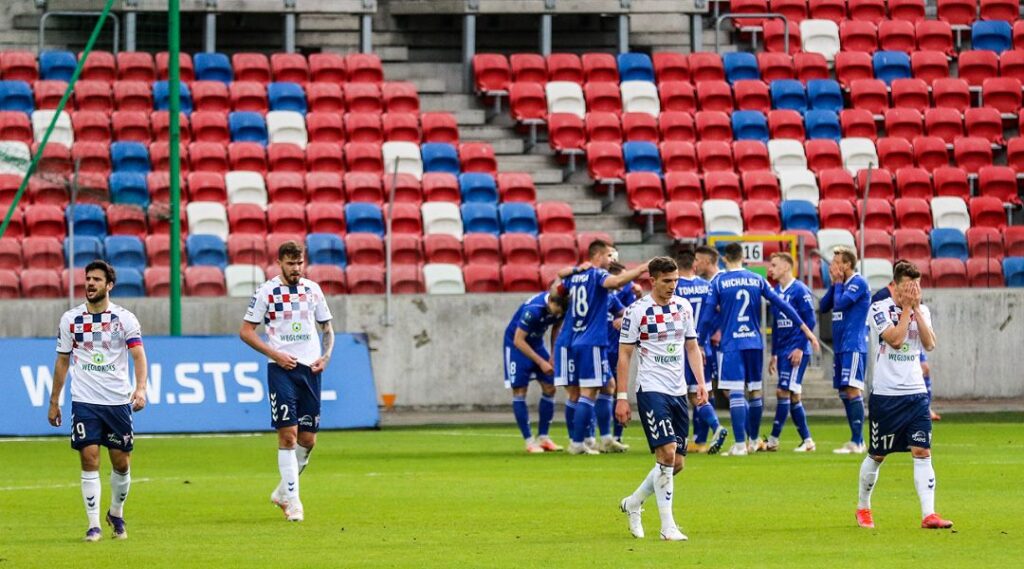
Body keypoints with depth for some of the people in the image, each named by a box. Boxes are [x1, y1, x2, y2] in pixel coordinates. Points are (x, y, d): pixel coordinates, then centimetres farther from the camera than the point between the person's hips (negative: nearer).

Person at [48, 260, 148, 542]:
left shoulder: (125, 318, -1)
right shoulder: (70, 319, 4)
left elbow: (138, 355, -10)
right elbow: (62, 361, 12)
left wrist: (140, 388, -27)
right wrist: (54, 402, 11)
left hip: (118, 401, 0)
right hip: (84, 400, 0)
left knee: (121, 463, 5)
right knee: (89, 460, -8)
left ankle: (116, 514, 29)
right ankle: (94, 526, -3)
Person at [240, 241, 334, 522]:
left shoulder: (313, 290, 10)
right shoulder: (267, 291, -2)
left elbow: (327, 328, 20)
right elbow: (246, 331, -1)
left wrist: (326, 356, 2)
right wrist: (275, 354, -11)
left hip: (310, 369, 4)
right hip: (281, 368, -4)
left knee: (308, 438, 5)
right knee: (288, 433, -12)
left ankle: (283, 491, 24)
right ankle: (292, 500, -8)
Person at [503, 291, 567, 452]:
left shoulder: (558, 307, -14)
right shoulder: (533, 310, -34)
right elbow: (518, 341, -27)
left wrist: (553, 357, -2)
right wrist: (541, 362, -25)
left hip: (536, 343, 7)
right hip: (517, 345, -7)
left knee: (549, 388, 1)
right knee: (519, 392, -9)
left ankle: (543, 438, 9)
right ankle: (529, 441, -4)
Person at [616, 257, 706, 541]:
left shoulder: (683, 307, 9)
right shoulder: (638, 311, -8)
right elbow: (624, 354, -5)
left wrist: (701, 382, 6)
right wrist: (622, 397, -9)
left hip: (678, 391, 6)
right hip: (652, 389, -6)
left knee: (676, 463, 7)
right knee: (667, 454, -17)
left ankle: (633, 503, 29)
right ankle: (667, 526, -12)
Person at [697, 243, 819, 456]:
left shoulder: (718, 283, -2)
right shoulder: (757, 280, 7)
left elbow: (707, 317, -4)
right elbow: (782, 305, 7)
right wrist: (805, 329, 12)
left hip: (731, 344, -4)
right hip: (755, 343, 4)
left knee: (734, 393, -7)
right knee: (755, 391, 13)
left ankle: (740, 444, -14)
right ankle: (753, 441, 24)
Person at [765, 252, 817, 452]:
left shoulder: (800, 290, -10)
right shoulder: (776, 292, 13)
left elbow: (810, 321, -13)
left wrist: (800, 348, -17)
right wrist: (774, 354, 19)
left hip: (796, 351, -8)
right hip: (782, 351, 8)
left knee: (784, 392, -10)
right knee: (792, 396, 8)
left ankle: (773, 440, -9)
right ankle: (807, 440, 13)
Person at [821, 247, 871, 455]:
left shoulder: (858, 283, -9)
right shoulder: (842, 283, 16)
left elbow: (840, 304, -18)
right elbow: (824, 306, 15)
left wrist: (838, 283, -4)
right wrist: (834, 283, 6)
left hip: (854, 346, -10)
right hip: (840, 346, 10)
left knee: (852, 390, -14)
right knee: (844, 393, 9)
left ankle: (857, 442, -17)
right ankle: (856, 440, 14)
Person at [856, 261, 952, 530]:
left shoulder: (922, 311, 8)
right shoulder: (880, 309, -6)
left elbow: (930, 344, -6)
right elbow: (895, 339, -19)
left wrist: (916, 310, -9)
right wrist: (906, 308, -13)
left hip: (916, 392, 3)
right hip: (886, 394, -3)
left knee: (922, 452, -9)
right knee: (877, 455, 6)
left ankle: (928, 514, -13)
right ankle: (863, 507, 27)